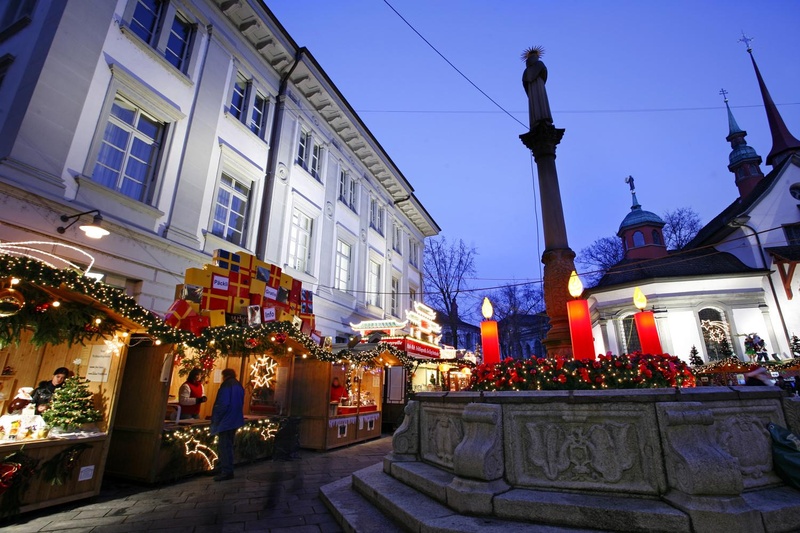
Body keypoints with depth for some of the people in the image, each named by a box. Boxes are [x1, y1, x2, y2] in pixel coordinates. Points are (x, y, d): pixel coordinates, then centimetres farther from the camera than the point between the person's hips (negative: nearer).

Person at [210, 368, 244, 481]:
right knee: (227, 445, 18)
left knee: (224, 446, -4)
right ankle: (225, 468, 27)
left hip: (225, 420, -9)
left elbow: (223, 404, -21)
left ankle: (227, 472, -2)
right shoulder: (239, 386, 14)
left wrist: (215, 418, -12)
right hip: (235, 420, 9)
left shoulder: (226, 385, -14)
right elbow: (240, 404, 18)